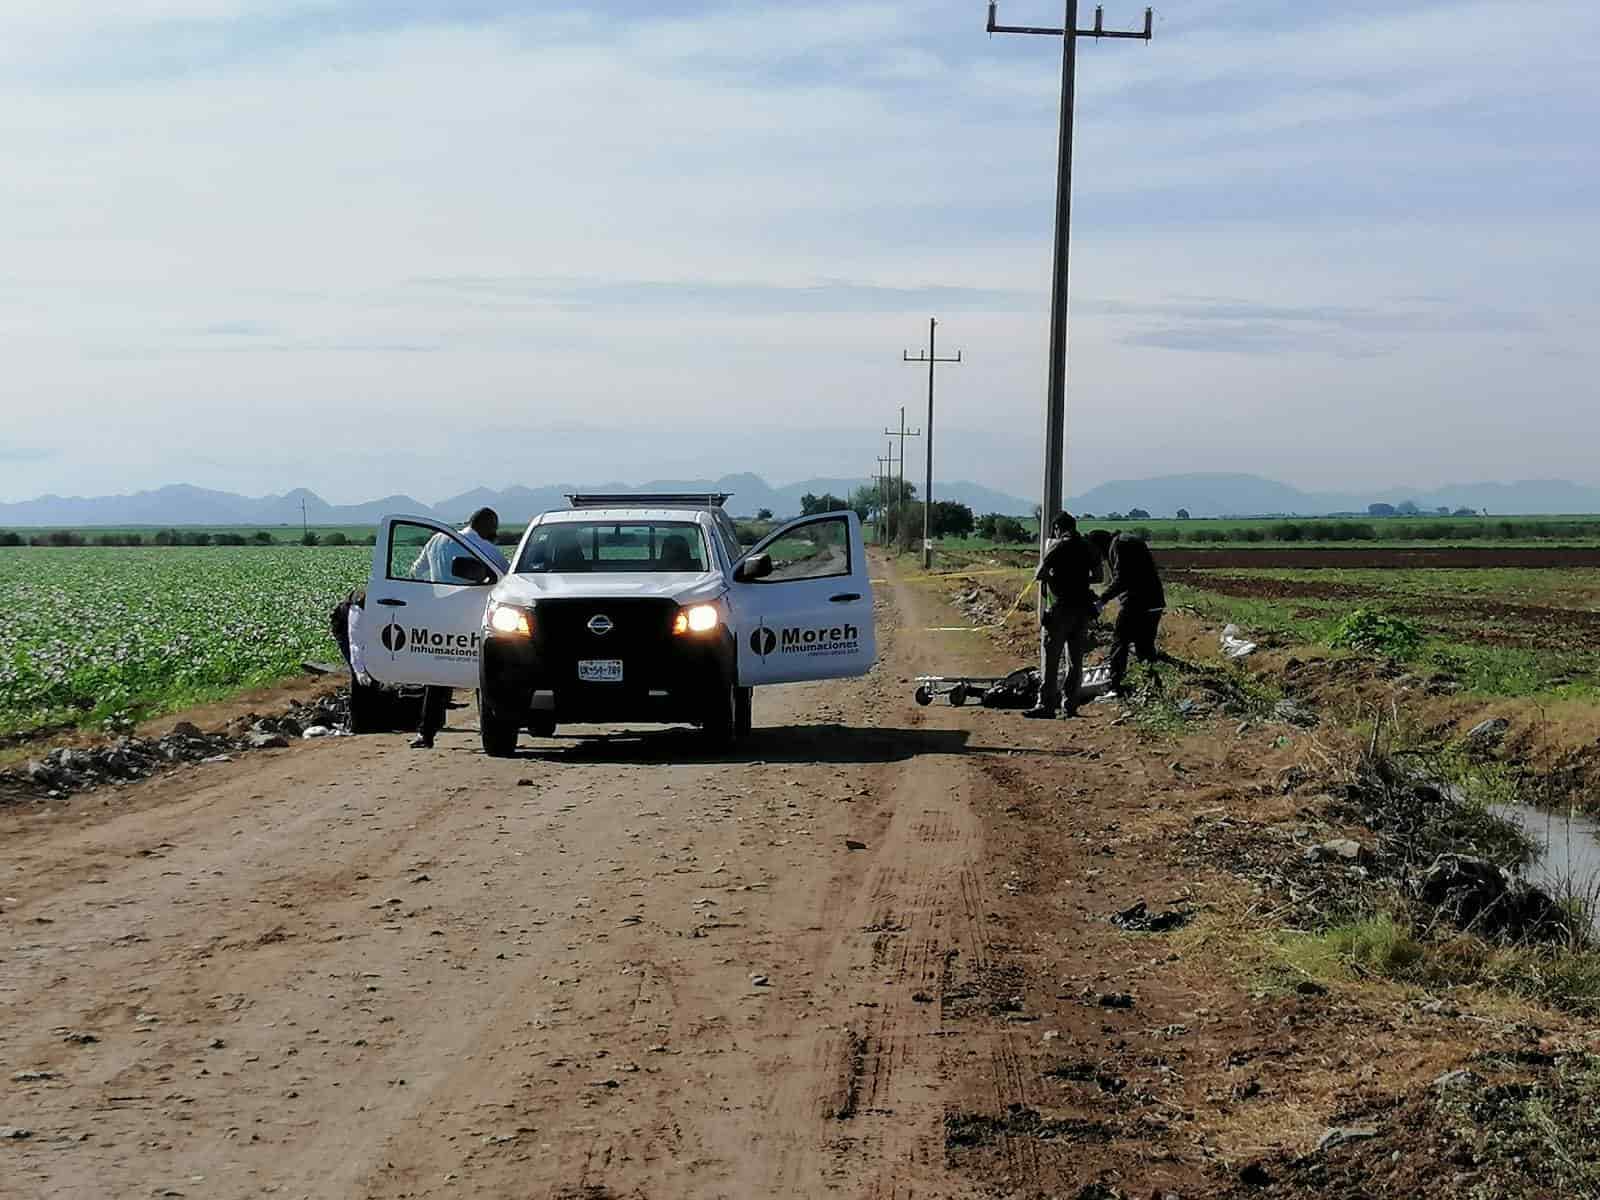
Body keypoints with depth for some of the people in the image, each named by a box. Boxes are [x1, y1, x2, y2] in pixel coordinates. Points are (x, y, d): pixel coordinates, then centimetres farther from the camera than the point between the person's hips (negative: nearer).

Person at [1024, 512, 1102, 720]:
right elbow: (1097, 577, 14)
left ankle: (1046, 705, -7)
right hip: (1083, 608, 5)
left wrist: (1051, 575, 13)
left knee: (1051, 659, -3)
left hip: (1061, 608, -5)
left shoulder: (1057, 546, -8)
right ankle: (1070, 705, 10)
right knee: (1076, 660, 10)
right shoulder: (1088, 548, 8)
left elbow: (1039, 575, -9)